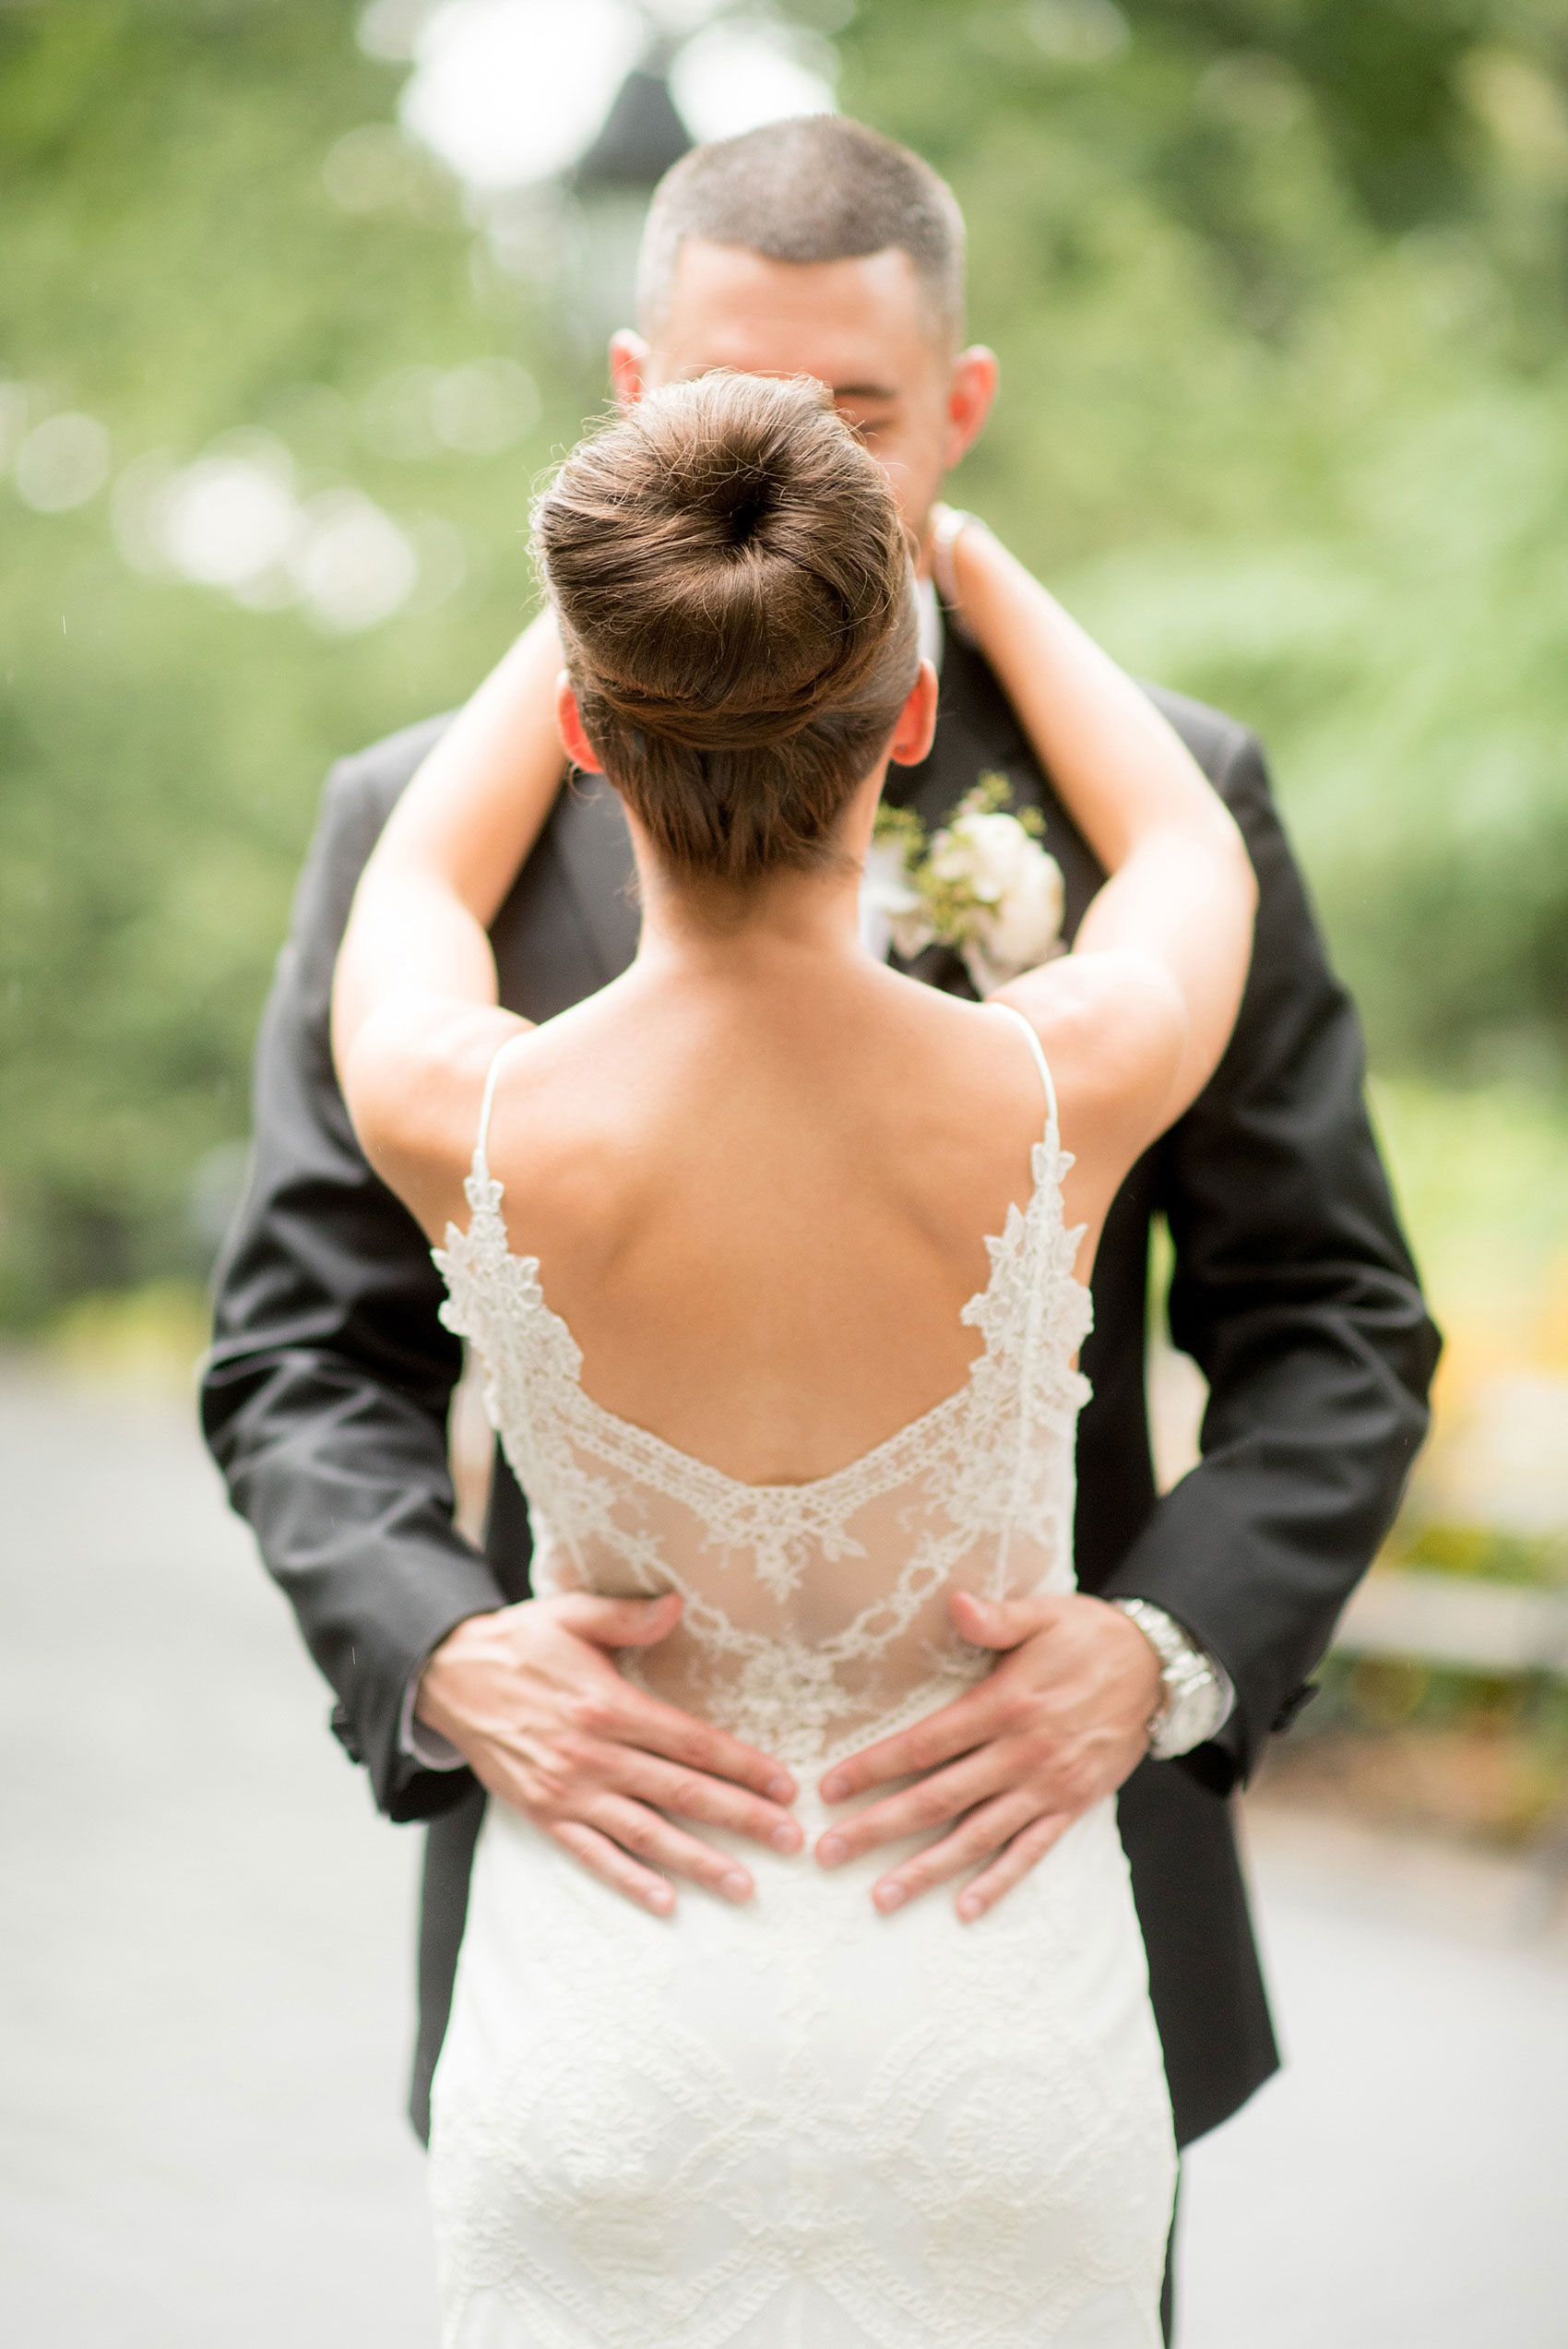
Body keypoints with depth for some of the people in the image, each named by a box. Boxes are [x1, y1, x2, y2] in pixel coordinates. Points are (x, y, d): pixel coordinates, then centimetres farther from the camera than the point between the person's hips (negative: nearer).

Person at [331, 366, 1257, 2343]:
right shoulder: (1070, 1094, -20)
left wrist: (639, 597, 19)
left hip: (612, 2026, 0)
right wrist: (963, 557, 19)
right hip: (996, 2032, 1)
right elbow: (1194, 854, 6)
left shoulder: (465, 1129, -20)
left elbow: (414, 888, 7)